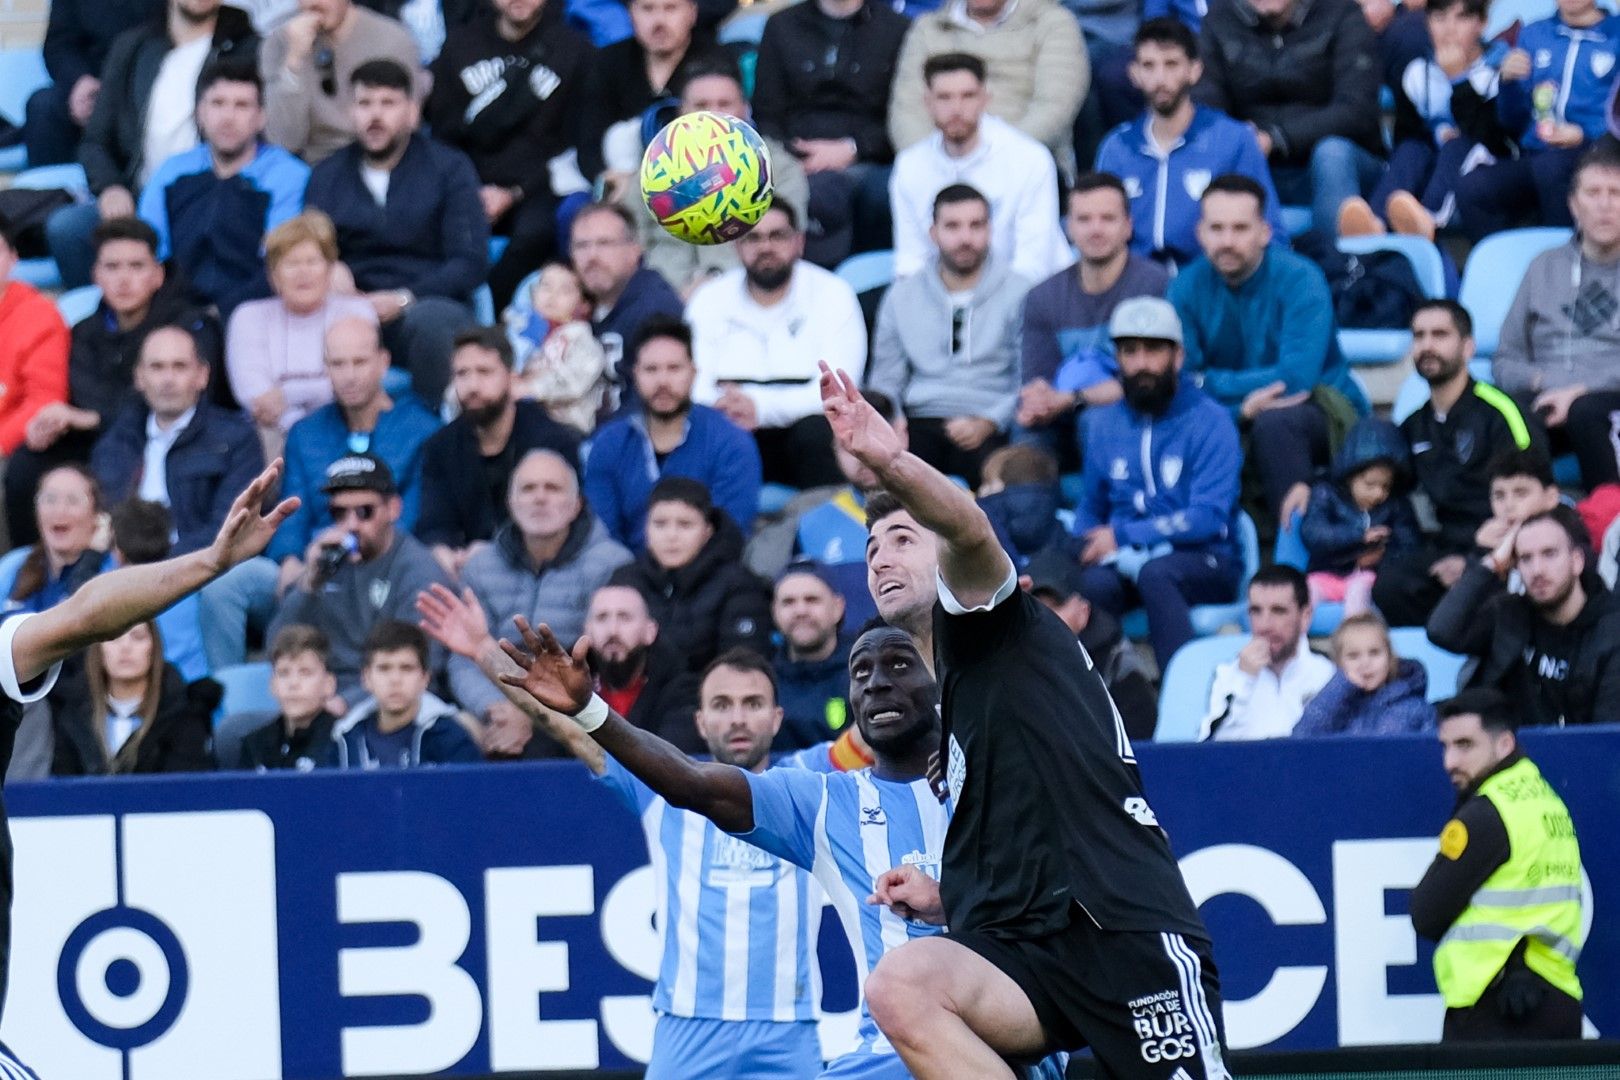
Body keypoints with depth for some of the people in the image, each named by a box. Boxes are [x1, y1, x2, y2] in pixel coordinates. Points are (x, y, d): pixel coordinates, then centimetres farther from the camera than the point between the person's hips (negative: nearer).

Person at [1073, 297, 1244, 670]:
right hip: (1124, 561, 3)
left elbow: (1208, 517, -13)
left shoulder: (1209, 421, -3)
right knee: (1093, 583, -32)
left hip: (1205, 564, -3)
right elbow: (1090, 510, 24)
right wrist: (1090, 544, 0)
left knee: (1154, 572, -38)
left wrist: (1121, 537, -16)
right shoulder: (1105, 424, 14)